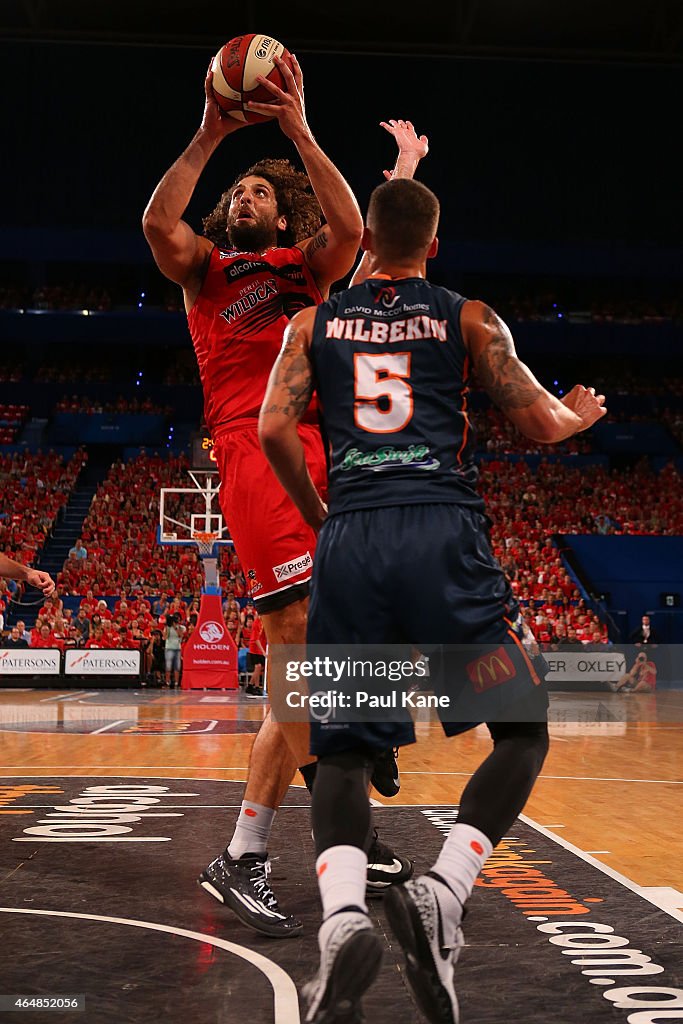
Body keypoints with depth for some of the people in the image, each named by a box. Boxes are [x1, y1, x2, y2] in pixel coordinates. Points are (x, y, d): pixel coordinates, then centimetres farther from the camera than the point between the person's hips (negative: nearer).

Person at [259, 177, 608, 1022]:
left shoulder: (314, 322, 19)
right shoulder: (468, 318, 14)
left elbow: (273, 428, 7)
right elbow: (542, 423, 11)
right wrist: (583, 413, 34)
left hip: (350, 540, 2)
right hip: (443, 532, -2)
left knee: (341, 753, 9)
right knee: (524, 729, 9)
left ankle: (343, 916, -18)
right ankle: (442, 891, -13)